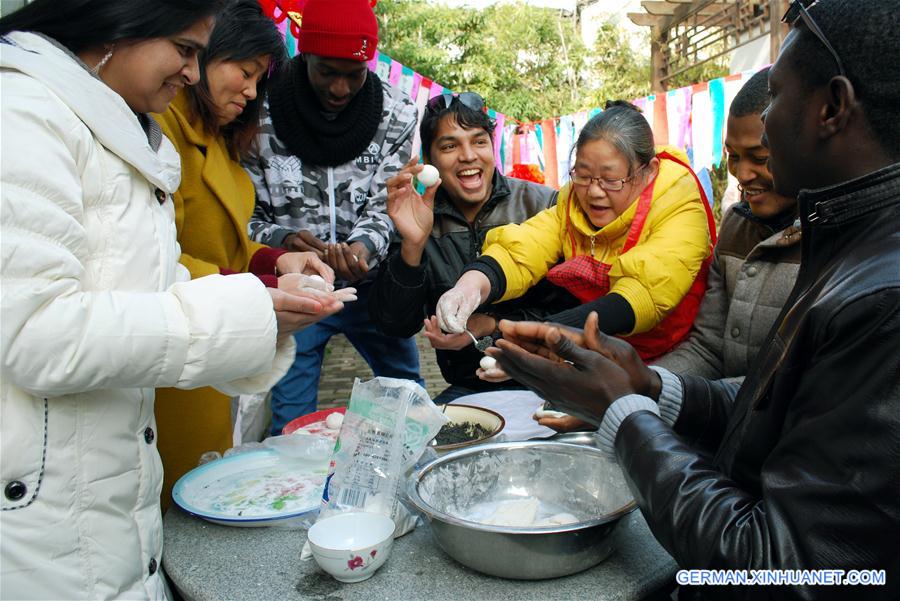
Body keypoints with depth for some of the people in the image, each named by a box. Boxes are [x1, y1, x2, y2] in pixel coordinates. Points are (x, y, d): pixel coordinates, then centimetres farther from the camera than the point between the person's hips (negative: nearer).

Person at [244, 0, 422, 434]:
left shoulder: (396, 115, -6)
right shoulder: (262, 115, -10)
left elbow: (385, 205, -8)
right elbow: (246, 215, -5)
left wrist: (363, 247, -29)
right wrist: (281, 241, -26)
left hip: (368, 282, 2)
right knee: (292, 424, 2)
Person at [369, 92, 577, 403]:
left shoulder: (542, 204, -4)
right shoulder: (419, 220, 2)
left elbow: (572, 305, -3)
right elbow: (395, 325, -5)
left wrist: (492, 325, -13)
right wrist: (413, 246, -19)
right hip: (467, 387, 2)